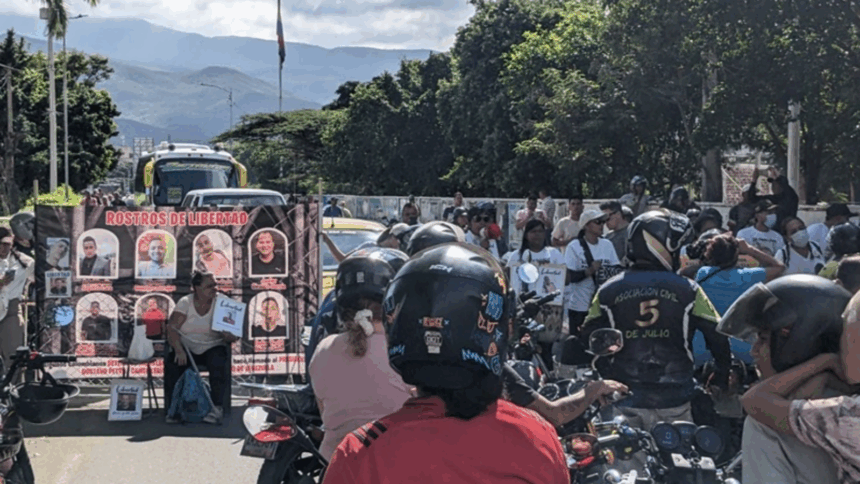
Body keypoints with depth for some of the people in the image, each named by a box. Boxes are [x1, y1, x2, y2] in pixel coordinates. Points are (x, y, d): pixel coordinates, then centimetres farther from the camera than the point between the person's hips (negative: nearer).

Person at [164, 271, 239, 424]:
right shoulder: (185, 303, -1)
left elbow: (234, 335, -3)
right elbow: (172, 328, -12)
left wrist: (230, 336, -29)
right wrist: (179, 350, -28)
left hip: (212, 347, 0)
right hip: (186, 347, 0)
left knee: (218, 364, -33)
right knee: (172, 362, -30)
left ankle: (217, 407, -26)